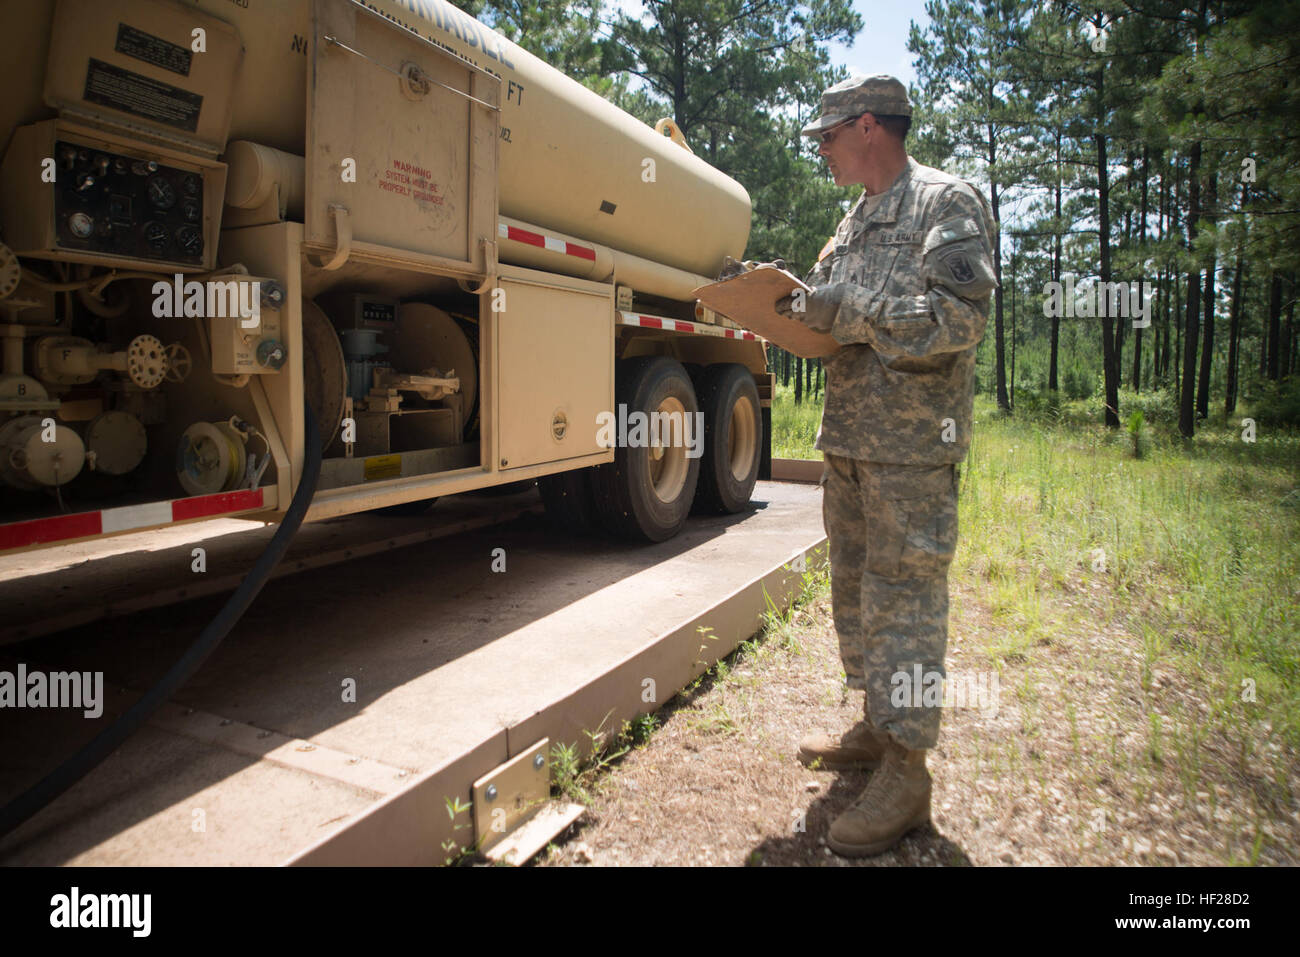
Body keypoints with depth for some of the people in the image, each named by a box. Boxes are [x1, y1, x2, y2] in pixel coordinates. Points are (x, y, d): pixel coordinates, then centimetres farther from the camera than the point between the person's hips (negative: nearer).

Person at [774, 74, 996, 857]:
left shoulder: (948, 203, -5)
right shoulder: (855, 223, 20)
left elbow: (961, 318, -17)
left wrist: (849, 311, -18)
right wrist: (795, 310, 4)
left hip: (914, 445, -8)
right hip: (848, 439, 9)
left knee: (903, 600, -5)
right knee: (854, 591, 14)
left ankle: (907, 773, 6)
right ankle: (877, 729, 29)